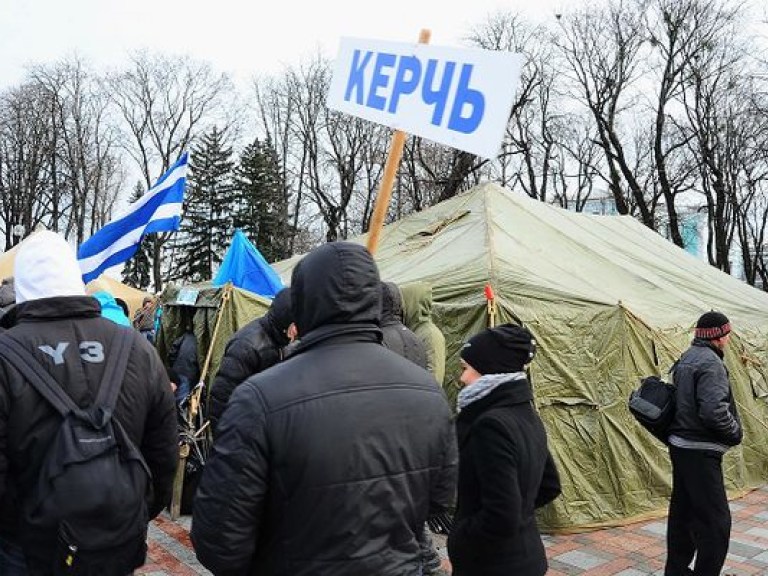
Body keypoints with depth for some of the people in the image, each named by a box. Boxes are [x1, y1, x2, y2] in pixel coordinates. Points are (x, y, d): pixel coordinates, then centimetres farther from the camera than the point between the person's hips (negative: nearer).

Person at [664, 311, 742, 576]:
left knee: (682, 512, 18)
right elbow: (714, 411, -26)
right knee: (716, 521, -4)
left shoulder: (686, 358, 13)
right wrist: (735, 431, -9)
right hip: (700, 451, -10)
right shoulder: (710, 362, -17)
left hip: (680, 445, 10)